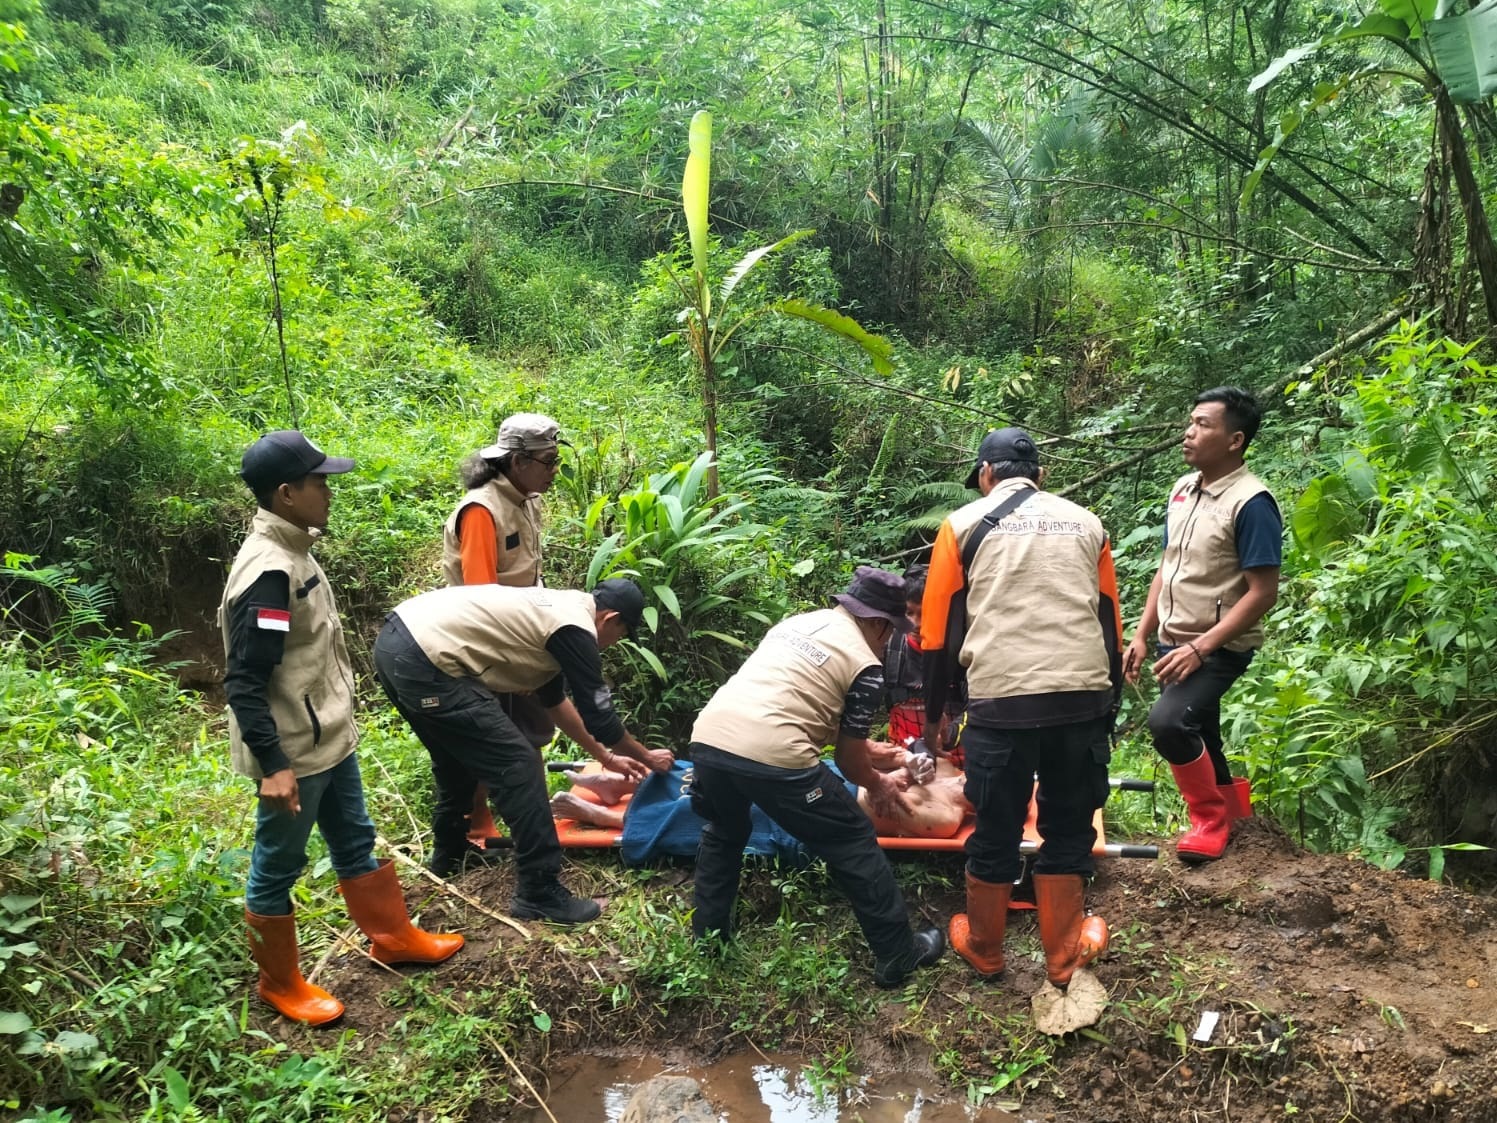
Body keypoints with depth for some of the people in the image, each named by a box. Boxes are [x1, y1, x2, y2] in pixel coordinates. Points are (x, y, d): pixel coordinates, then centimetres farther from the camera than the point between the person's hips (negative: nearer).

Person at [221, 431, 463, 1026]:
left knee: (355, 842, 23)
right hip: (294, 754, -10)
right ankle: (280, 983, 28)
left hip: (329, 739, 10)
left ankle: (395, 937, 40)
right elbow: (244, 683, -26)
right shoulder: (267, 572, -26)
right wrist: (272, 766, -26)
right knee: (278, 868, 10)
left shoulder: (292, 551, 4)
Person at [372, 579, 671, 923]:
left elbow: (553, 699, 33)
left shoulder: (556, 609, 23)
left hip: (395, 641, 10)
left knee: (457, 753, 31)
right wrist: (646, 756, 19)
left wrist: (604, 755, 39)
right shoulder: (575, 629, -5)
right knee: (517, 765, -4)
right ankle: (540, 893, 3)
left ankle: (449, 849, 49)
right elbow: (598, 715, 2)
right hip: (424, 662, -10)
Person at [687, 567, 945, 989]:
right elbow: (849, 757, 11)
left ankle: (707, 936, 41)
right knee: (854, 846, 12)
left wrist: (870, 750, 45)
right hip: (772, 755, -6)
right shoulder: (865, 665, 7)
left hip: (708, 736, 7)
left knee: (722, 834, 35)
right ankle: (898, 955, 21)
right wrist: (877, 785, 34)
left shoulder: (799, 621, 26)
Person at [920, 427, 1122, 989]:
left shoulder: (965, 523, 8)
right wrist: (1108, 709, 25)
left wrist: (933, 711, 17)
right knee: (1069, 830, 16)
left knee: (996, 833, 13)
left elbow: (940, 628, 6)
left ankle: (983, 948, 31)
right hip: (1083, 699, 3)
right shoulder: (1086, 523, 17)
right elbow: (1110, 624, 17)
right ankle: (1063, 956, 28)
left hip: (1002, 703, -2)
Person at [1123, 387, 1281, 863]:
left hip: (1219, 649, -7)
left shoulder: (1251, 503, -18)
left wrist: (1200, 648, -24)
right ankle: (1231, 799, 44)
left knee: (1168, 722, -24)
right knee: (1196, 735, 18)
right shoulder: (1182, 488, 5)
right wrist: (1142, 635, 10)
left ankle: (1210, 815, -2)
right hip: (1174, 644, 8)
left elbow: (1262, 592, -20)